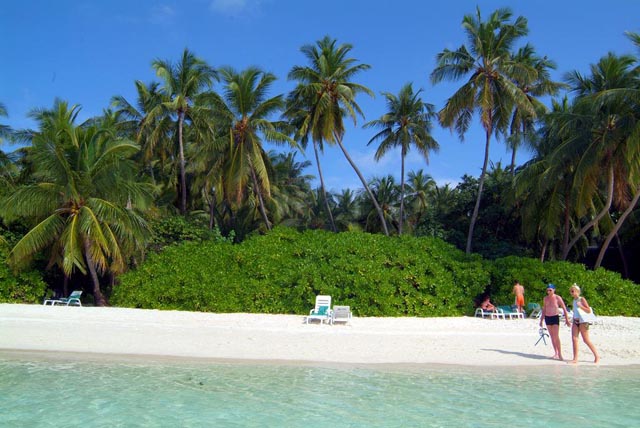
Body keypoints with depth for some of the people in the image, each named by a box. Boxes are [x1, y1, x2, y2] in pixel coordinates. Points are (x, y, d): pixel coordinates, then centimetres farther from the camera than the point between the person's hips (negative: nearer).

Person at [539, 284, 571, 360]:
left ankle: (560, 354, -9)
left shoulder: (558, 298, -7)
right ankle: (556, 353, 15)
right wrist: (541, 320, 17)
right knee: (552, 336, 8)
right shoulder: (545, 298, 8)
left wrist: (567, 319, -10)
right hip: (547, 318, 5)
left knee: (556, 336, -12)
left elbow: (564, 309, -5)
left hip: (555, 317, -5)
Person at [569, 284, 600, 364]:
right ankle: (575, 359, -1)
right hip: (575, 322, 7)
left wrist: (580, 306, -21)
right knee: (574, 339, -2)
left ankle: (597, 356, 15)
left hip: (582, 322, -7)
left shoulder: (582, 299, -9)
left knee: (586, 340, 0)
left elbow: (589, 310, -13)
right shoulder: (574, 300, 11)